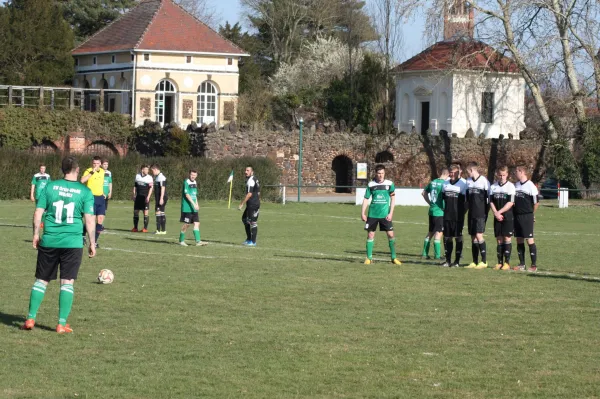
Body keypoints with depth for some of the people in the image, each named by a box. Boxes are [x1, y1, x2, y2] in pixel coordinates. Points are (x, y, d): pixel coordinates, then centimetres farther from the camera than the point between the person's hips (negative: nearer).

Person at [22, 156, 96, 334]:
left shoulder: (51, 187, 3)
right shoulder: (85, 192, -2)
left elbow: (38, 212, 2)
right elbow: (89, 219, -4)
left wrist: (36, 234, 12)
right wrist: (92, 243, 3)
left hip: (49, 241, 2)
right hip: (73, 242, -2)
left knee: (41, 280, 12)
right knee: (67, 282, 2)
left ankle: (30, 319, 10)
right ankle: (62, 324, -1)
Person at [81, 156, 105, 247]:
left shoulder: (102, 171, 11)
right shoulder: (88, 171, -10)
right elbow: (82, 180, -31)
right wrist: (92, 172, -33)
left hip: (100, 198, 6)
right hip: (92, 197, -6)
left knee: (100, 220, 1)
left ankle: (95, 241, 10)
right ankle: (83, 235, 13)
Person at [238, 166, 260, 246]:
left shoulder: (251, 180, -15)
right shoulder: (255, 179, 17)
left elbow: (249, 194, -22)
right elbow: (258, 193, 22)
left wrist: (241, 204, -20)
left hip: (252, 204, -11)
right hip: (256, 203, 11)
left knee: (253, 222, -5)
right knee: (245, 219, 18)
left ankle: (253, 242, 0)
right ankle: (249, 239, 21)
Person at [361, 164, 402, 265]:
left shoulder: (389, 184, -1)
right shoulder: (371, 184, 2)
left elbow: (393, 198, 2)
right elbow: (366, 199, 6)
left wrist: (391, 213, -5)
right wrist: (363, 213, 0)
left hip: (385, 214, -1)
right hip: (372, 214, 1)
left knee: (390, 234, -3)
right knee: (370, 235, 2)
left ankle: (394, 257, 8)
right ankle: (369, 258, 12)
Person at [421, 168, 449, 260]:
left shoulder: (432, 182, 7)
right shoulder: (445, 183, -14)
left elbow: (424, 193, 17)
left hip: (432, 210, 7)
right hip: (440, 211, -7)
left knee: (430, 232, 15)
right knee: (438, 233, -2)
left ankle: (425, 253, 18)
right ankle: (437, 255, -2)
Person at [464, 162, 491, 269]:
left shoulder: (484, 181, -7)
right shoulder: (468, 181, 13)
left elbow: (489, 198, -4)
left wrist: (486, 212, -5)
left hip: (480, 213, -7)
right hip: (471, 214, 7)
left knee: (479, 235, -14)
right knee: (473, 237, 7)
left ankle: (484, 261, -9)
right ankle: (475, 262, 11)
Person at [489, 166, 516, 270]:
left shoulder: (510, 186, -4)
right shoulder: (493, 187, 9)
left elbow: (511, 203, -10)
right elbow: (491, 202, 7)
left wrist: (499, 212, -11)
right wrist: (496, 213, -8)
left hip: (508, 216, -4)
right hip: (497, 217, 4)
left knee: (507, 238, -4)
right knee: (499, 239, 5)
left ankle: (507, 262, -3)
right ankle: (500, 262, 8)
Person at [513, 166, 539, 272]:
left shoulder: (531, 186, -11)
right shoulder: (515, 185, 11)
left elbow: (536, 203, -6)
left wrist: (531, 214, 5)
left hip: (527, 216, -7)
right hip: (517, 215, 7)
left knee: (529, 239, -8)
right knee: (519, 240, 8)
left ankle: (534, 265, -5)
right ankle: (522, 264, 15)